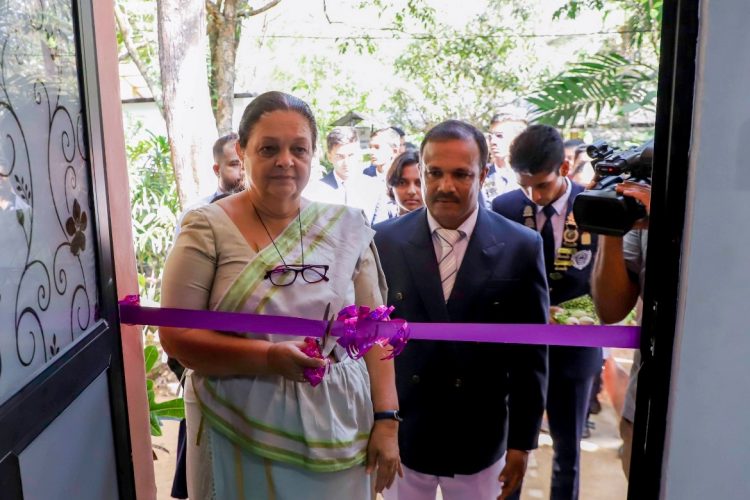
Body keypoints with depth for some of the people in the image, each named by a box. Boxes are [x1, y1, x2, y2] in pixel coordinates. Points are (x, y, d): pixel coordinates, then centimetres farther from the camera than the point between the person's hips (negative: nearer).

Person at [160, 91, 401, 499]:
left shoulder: (347, 228, -1)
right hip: (242, 434, -2)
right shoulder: (208, 229, -8)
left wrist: (386, 419, -3)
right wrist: (267, 357, -22)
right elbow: (175, 335, -9)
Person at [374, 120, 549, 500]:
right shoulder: (385, 241, -7)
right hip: (398, 434, 1)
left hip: (480, 440, 0)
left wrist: (523, 440, 0)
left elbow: (530, 354, -4)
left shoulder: (521, 247, -9)